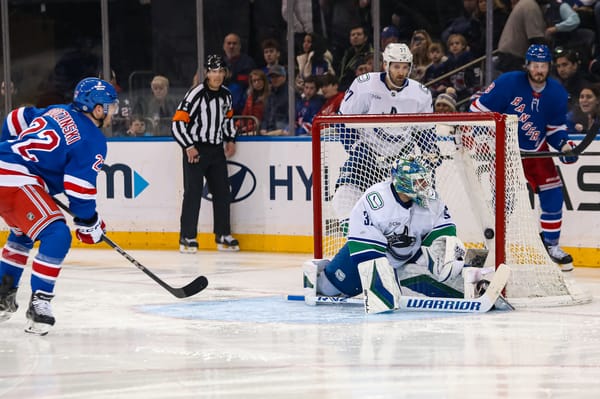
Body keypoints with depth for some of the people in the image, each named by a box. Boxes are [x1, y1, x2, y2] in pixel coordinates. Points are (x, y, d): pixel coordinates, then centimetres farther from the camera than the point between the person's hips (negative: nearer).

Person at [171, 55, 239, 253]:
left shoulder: (226, 95, 6)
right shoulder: (196, 94, -16)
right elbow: (178, 122, -17)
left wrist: (230, 140, 15)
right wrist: (189, 147, -19)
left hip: (217, 149, 7)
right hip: (195, 150, -7)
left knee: (222, 192, 8)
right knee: (193, 192, -8)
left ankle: (223, 236, 17)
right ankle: (187, 238, -3)